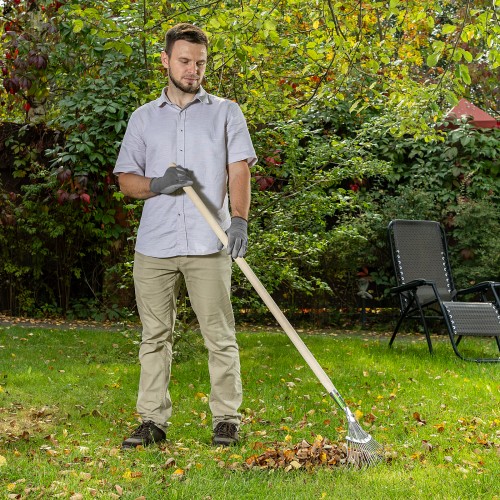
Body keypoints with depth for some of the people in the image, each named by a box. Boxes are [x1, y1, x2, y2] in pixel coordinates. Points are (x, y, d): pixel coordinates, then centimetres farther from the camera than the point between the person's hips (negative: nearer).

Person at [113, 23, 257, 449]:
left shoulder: (225, 112, 9)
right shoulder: (144, 118, 15)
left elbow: (239, 170, -3)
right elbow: (125, 178, 12)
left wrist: (239, 220, -18)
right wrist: (158, 184, -9)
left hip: (208, 245, -2)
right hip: (154, 246, 2)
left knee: (220, 335, 0)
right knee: (155, 336, 5)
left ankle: (226, 419, 9)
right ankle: (153, 420, 12)